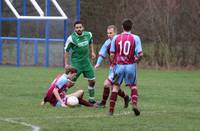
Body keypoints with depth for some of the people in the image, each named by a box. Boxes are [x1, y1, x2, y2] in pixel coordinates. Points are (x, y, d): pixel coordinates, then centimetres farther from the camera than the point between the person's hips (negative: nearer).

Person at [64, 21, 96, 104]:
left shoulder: (88, 34, -1)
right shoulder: (71, 38, -16)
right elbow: (66, 51, -8)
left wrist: (92, 52, 14)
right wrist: (66, 64, -10)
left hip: (86, 62, 5)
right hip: (76, 63, -5)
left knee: (92, 81, 9)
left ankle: (91, 99, 23)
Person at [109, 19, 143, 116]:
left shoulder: (116, 38, 0)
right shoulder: (135, 38, -3)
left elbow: (112, 54, -1)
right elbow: (140, 54, -9)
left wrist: (113, 63, 15)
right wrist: (136, 60, 12)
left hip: (119, 65, 0)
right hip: (131, 66, 0)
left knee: (115, 86, 11)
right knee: (133, 86, 16)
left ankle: (111, 110, 6)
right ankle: (134, 104, -8)